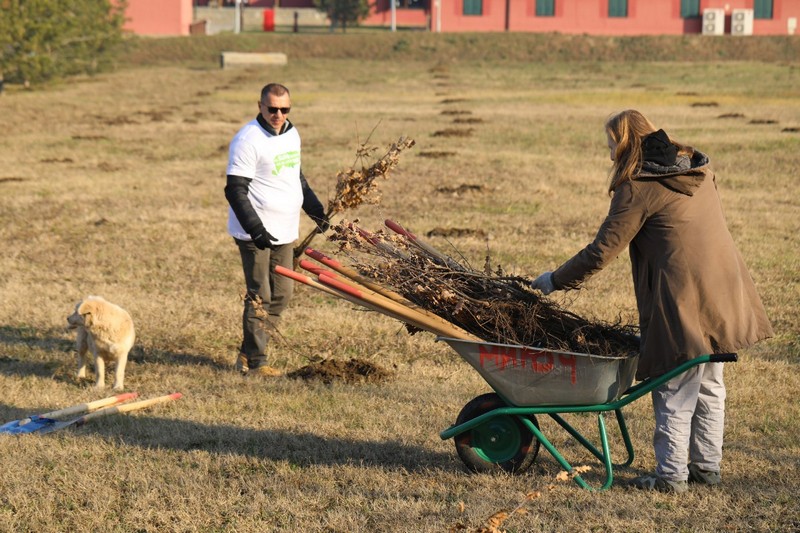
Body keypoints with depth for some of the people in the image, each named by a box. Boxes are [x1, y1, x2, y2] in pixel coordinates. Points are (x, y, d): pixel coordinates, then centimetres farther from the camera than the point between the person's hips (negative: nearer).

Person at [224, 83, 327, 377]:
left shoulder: (291, 134, 11)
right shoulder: (248, 140, -15)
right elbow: (235, 191, -17)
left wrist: (315, 209, 21)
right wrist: (256, 229, -25)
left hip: (284, 231, 8)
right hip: (255, 234, -8)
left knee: (282, 294, 10)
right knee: (260, 297, -4)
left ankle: (249, 354, 19)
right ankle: (254, 362, 5)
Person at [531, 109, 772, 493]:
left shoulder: (638, 188, -9)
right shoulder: (699, 171, 13)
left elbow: (601, 252, -9)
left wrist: (555, 281, 1)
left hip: (683, 300, -7)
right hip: (723, 290, 7)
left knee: (674, 392, 2)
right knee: (709, 387, 16)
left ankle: (671, 475, 6)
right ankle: (707, 466, 23)